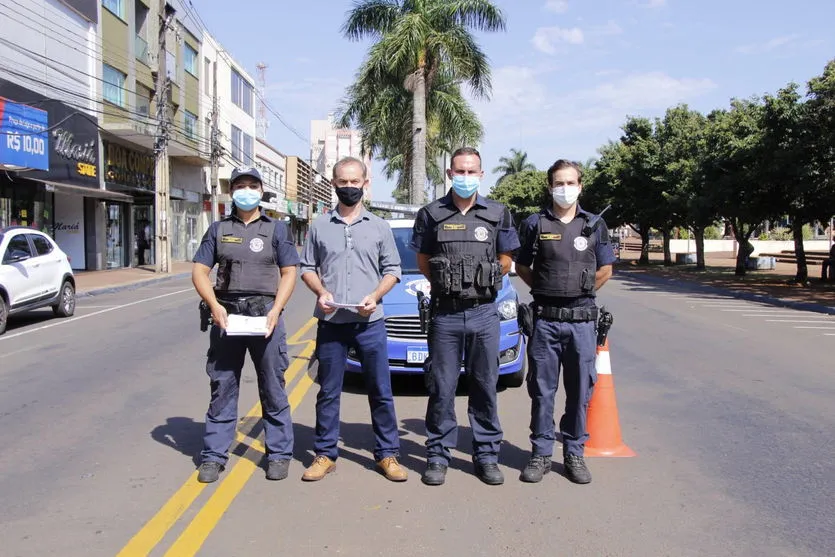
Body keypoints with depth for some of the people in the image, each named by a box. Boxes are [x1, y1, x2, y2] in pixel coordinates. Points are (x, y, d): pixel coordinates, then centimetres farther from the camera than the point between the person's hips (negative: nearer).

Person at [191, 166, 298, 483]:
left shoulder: (276, 229, 9)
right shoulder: (218, 229, 13)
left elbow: (289, 273, 4)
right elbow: (199, 271, 8)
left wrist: (275, 311, -11)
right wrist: (215, 306, -9)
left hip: (265, 314, -1)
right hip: (226, 314, 2)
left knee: (273, 388, 3)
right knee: (222, 387, 5)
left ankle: (279, 454, 13)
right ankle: (214, 455, 14)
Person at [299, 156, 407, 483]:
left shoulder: (379, 227, 7)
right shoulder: (319, 226, 8)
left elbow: (392, 270, 8)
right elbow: (307, 268, 11)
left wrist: (375, 296, -10)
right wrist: (321, 292, -8)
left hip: (370, 323, 0)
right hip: (330, 322, 1)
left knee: (381, 391, 3)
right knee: (328, 392, 8)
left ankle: (387, 455, 14)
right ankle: (325, 455, 19)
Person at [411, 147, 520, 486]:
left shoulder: (498, 214, 6)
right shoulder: (431, 215, 4)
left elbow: (505, 261, 11)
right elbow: (423, 261, 11)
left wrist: (482, 283, 5)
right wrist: (445, 285, 5)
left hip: (484, 313, 1)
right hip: (445, 314, 0)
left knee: (485, 387, 8)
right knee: (441, 389, 4)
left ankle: (486, 455, 19)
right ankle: (438, 456, 16)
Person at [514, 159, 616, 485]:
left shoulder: (594, 225, 8)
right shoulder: (535, 224, 5)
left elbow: (605, 270, 13)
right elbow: (522, 267, 11)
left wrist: (580, 291, 7)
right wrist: (545, 290, 4)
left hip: (582, 319, 1)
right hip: (545, 319, -1)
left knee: (580, 391, 7)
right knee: (542, 390, 5)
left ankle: (574, 454, 19)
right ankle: (541, 453, 16)